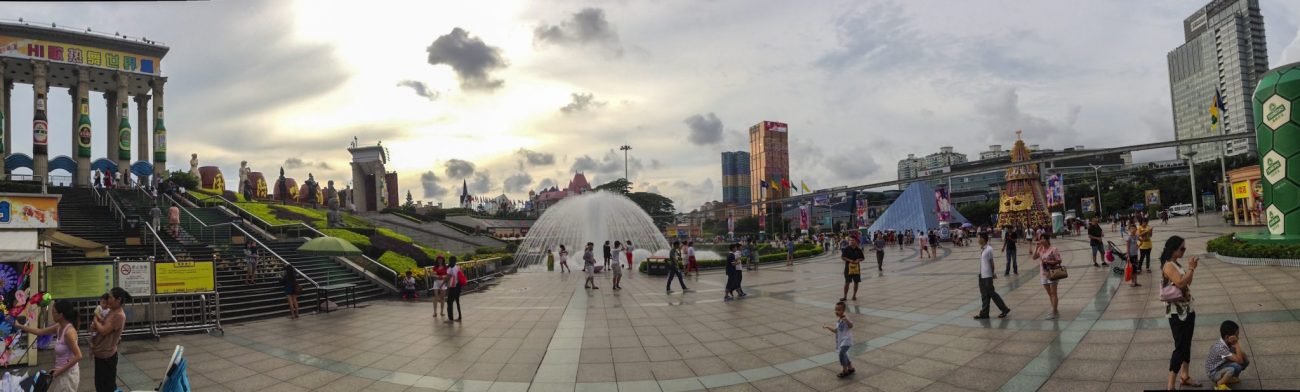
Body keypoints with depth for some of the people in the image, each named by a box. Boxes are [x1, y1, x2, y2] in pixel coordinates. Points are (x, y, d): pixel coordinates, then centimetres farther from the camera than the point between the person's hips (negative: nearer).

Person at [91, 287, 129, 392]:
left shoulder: (119, 315, -23)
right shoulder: (111, 311, 7)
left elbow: (104, 330, -25)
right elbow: (102, 325, 16)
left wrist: (96, 321, -8)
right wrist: (95, 325, -6)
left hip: (107, 355, -10)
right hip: (100, 353, 10)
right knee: (99, 384, 21)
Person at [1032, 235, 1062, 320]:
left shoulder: (1053, 249, -12)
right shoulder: (1040, 249, 7)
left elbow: (1059, 261, -11)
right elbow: (1034, 257, 0)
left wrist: (1048, 262, -21)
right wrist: (1037, 247, -5)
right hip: (1043, 274, 7)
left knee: (1053, 293, -4)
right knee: (1049, 293, 12)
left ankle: (1054, 312, -1)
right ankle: (1055, 311, 21)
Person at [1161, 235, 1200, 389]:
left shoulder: (1177, 264, 11)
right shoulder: (1168, 265, -16)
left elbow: (1187, 283, 20)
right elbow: (1180, 283, -27)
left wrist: (1192, 268, 8)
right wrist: (1191, 268, -16)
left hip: (1187, 309, 9)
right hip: (1177, 312, -9)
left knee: (1187, 344, 16)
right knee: (1180, 346, -8)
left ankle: (1185, 376, 27)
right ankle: (1170, 385, -6)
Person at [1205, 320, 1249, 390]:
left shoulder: (1230, 343, -5)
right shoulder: (1221, 348, -32)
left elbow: (1243, 357, -4)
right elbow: (1239, 360, -34)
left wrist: (1236, 345, -20)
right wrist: (1237, 344, -31)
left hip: (1223, 367, 9)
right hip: (1214, 373, -9)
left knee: (1246, 361, -4)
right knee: (1237, 366, -32)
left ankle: (1230, 378, 14)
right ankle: (1220, 384, -10)